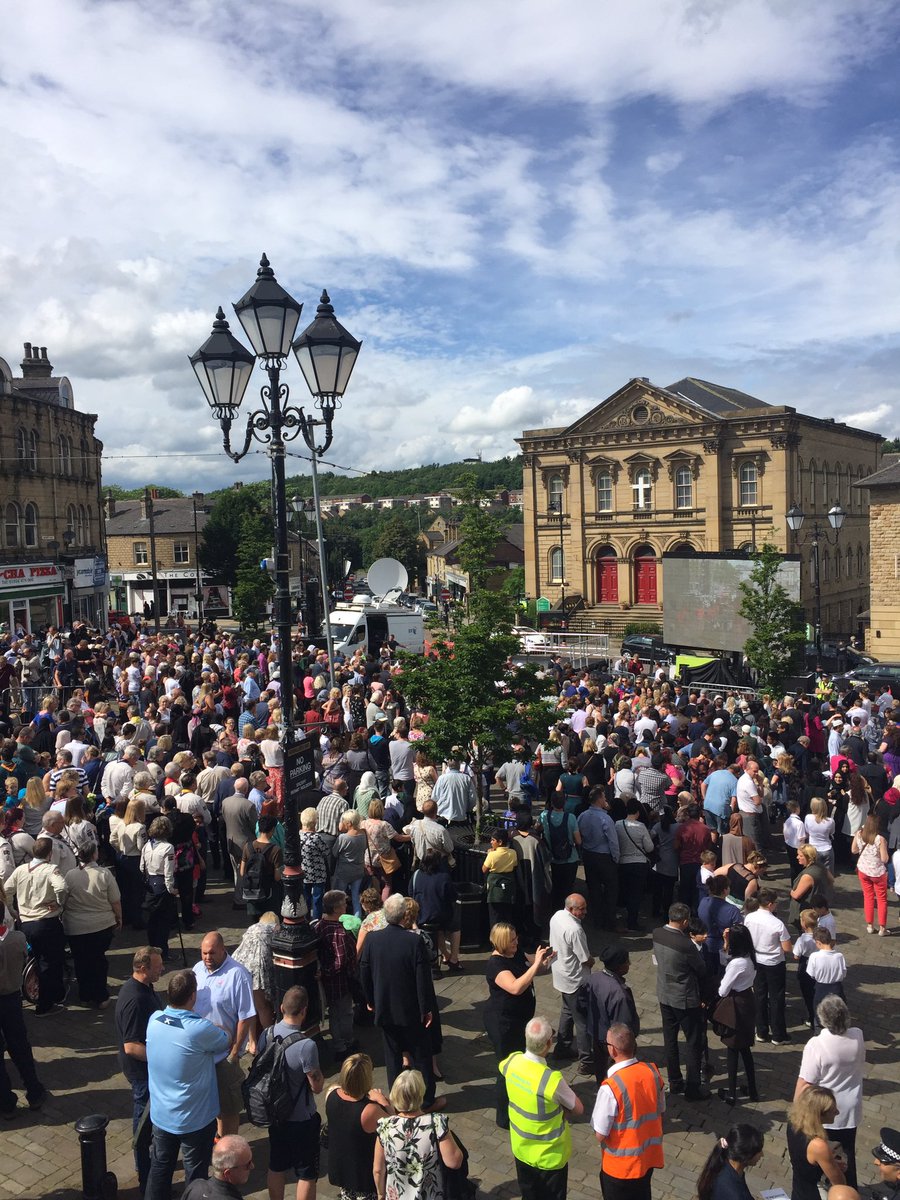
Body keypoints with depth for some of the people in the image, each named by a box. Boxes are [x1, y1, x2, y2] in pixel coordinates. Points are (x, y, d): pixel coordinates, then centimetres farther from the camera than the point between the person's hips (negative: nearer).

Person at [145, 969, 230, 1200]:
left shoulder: (154, 1020, -13)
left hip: (160, 1114, 5)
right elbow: (226, 1042, -9)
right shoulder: (200, 1029, -30)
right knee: (195, 1175, 15)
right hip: (194, 1118, -5)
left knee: (160, 1166, 24)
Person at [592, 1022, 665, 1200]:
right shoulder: (652, 1071, -12)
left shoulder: (611, 1087, -31)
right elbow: (661, 1110, 4)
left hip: (621, 1165, -5)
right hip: (650, 1155, 5)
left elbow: (600, 1135, -21)